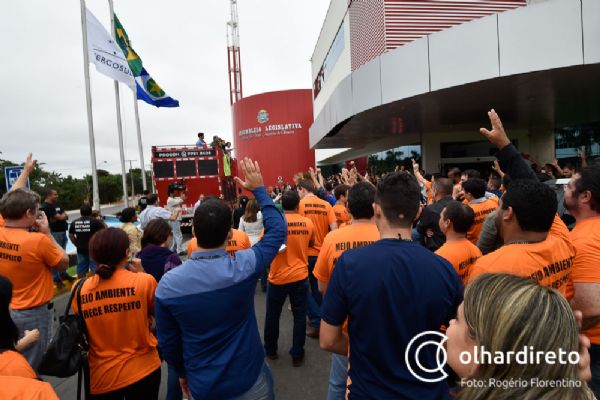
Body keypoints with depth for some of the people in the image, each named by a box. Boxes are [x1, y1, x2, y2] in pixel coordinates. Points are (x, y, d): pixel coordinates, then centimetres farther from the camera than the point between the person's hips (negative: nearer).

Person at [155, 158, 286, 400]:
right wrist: (259, 190, -3)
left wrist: (182, 373, 13)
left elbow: (167, 341, -5)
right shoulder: (244, 267, -25)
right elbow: (278, 229, -9)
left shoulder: (167, 284, -18)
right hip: (249, 381, -1)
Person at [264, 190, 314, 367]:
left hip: (279, 277, -1)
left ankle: (270, 350, 34)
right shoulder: (308, 223, -4)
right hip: (300, 276, 2)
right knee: (299, 316, 13)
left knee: (272, 315, 17)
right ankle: (297, 355, 22)